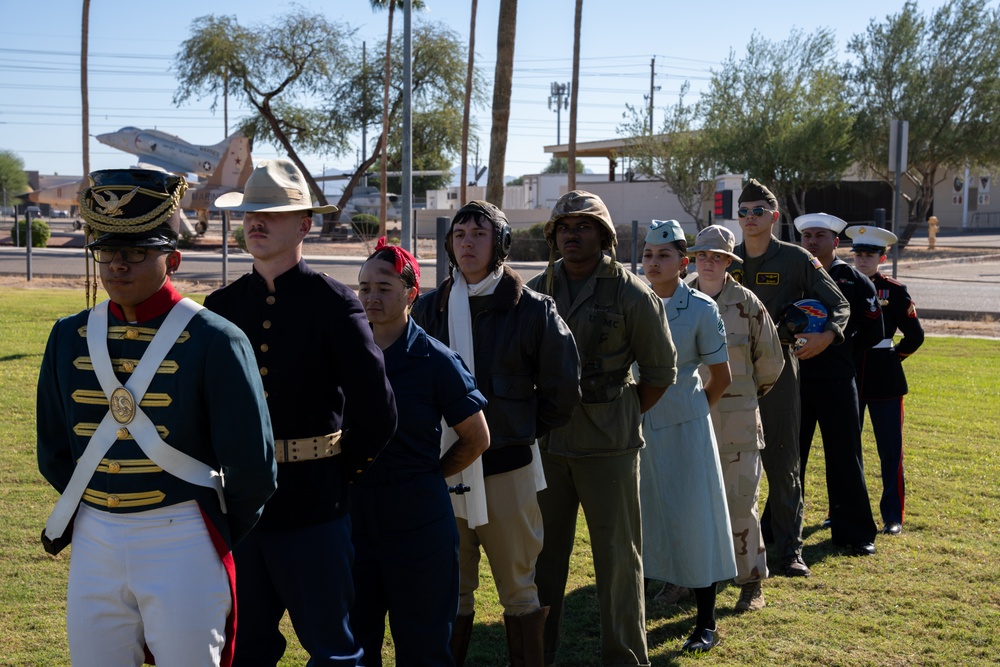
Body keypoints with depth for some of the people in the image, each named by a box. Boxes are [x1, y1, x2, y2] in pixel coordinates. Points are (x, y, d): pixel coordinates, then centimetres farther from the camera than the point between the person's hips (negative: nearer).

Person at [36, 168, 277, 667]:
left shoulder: (214, 341, -10)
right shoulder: (70, 337, 5)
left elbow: (252, 468, -8)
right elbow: (53, 452, 14)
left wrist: (214, 539, 4)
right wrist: (98, 516, 15)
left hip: (182, 546, -4)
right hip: (93, 544, 4)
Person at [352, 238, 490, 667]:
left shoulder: (435, 361, -7)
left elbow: (476, 439, 1)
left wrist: (425, 477, 3)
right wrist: (349, 477, 6)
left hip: (418, 522, -3)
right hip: (352, 515, 3)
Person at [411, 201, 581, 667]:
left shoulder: (532, 310, -5)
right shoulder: (429, 309, 4)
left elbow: (562, 390, 2)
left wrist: (522, 431, 7)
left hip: (507, 468, -3)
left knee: (517, 588, 8)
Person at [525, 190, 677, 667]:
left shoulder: (631, 295, -4)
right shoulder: (536, 292, 5)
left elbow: (660, 372, 3)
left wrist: (622, 416, 2)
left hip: (608, 447, -3)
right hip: (546, 444, 3)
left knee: (617, 556, 4)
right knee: (542, 552, 11)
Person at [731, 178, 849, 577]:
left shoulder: (795, 260, -1)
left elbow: (840, 305, 0)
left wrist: (827, 335, -20)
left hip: (777, 371, -3)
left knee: (782, 463, 0)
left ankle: (789, 550, 7)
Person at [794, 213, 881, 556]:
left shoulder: (855, 281, 1)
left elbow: (873, 332, 4)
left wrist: (838, 345, 1)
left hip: (837, 382, -2)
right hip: (794, 381, 2)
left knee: (845, 457, 2)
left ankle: (855, 533, 11)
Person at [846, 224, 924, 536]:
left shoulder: (894, 290, -1)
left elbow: (915, 335, 2)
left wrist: (895, 356, 4)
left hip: (884, 379, -2)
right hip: (848, 376, 2)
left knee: (890, 451, 2)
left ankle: (893, 516, 10)